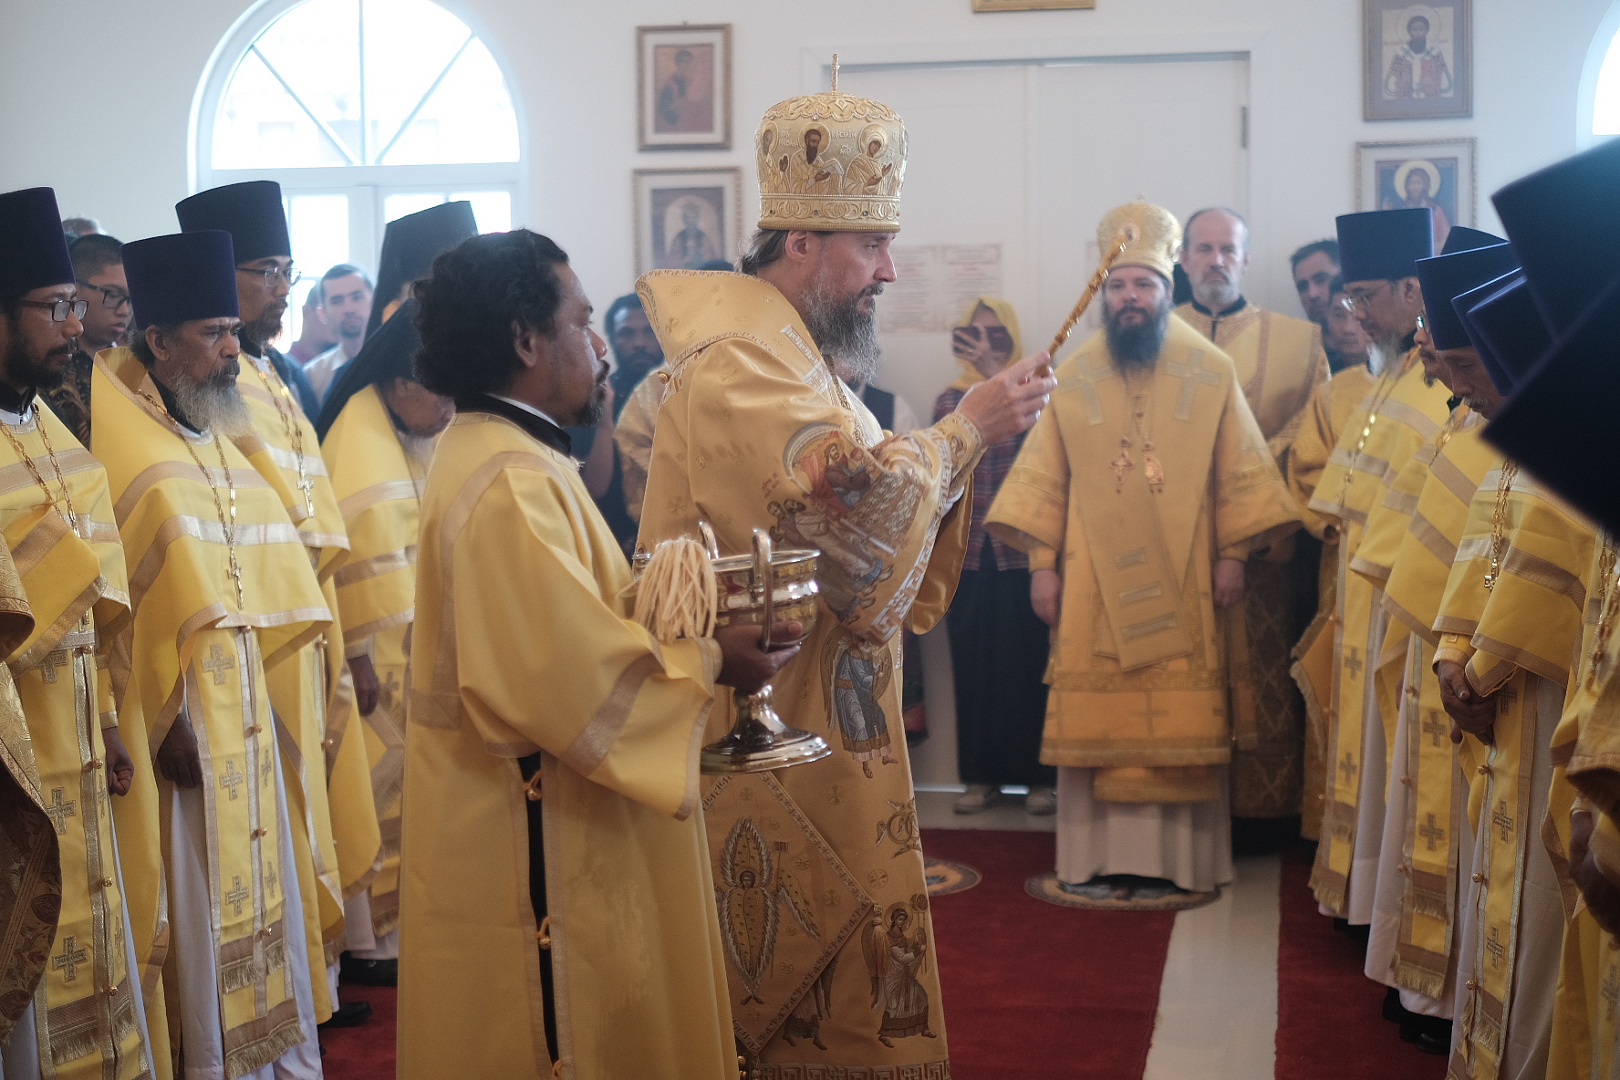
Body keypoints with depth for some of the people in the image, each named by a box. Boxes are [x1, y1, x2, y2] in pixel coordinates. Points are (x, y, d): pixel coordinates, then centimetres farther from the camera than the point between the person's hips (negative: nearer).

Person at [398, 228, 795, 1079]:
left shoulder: (498, 454, 10)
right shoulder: (509, 483, -23)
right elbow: (581, 678, -27)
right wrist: (707, 661, -13)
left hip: (540, 822, 10)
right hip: (537, 842, -10)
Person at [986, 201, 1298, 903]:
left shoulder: (1211, 373, 3)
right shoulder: (1074, 378, 5)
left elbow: (1239, 471, 4)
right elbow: (1045, 476, 5)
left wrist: (1233, 554, -2)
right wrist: (1042, 564, -1)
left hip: (1180, 578, -1)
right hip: (1094, 580, 1)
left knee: (1176, 721, 0)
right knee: (1096, 715, 0)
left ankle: (1173, 859, 6)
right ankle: (1099, 859, 5)